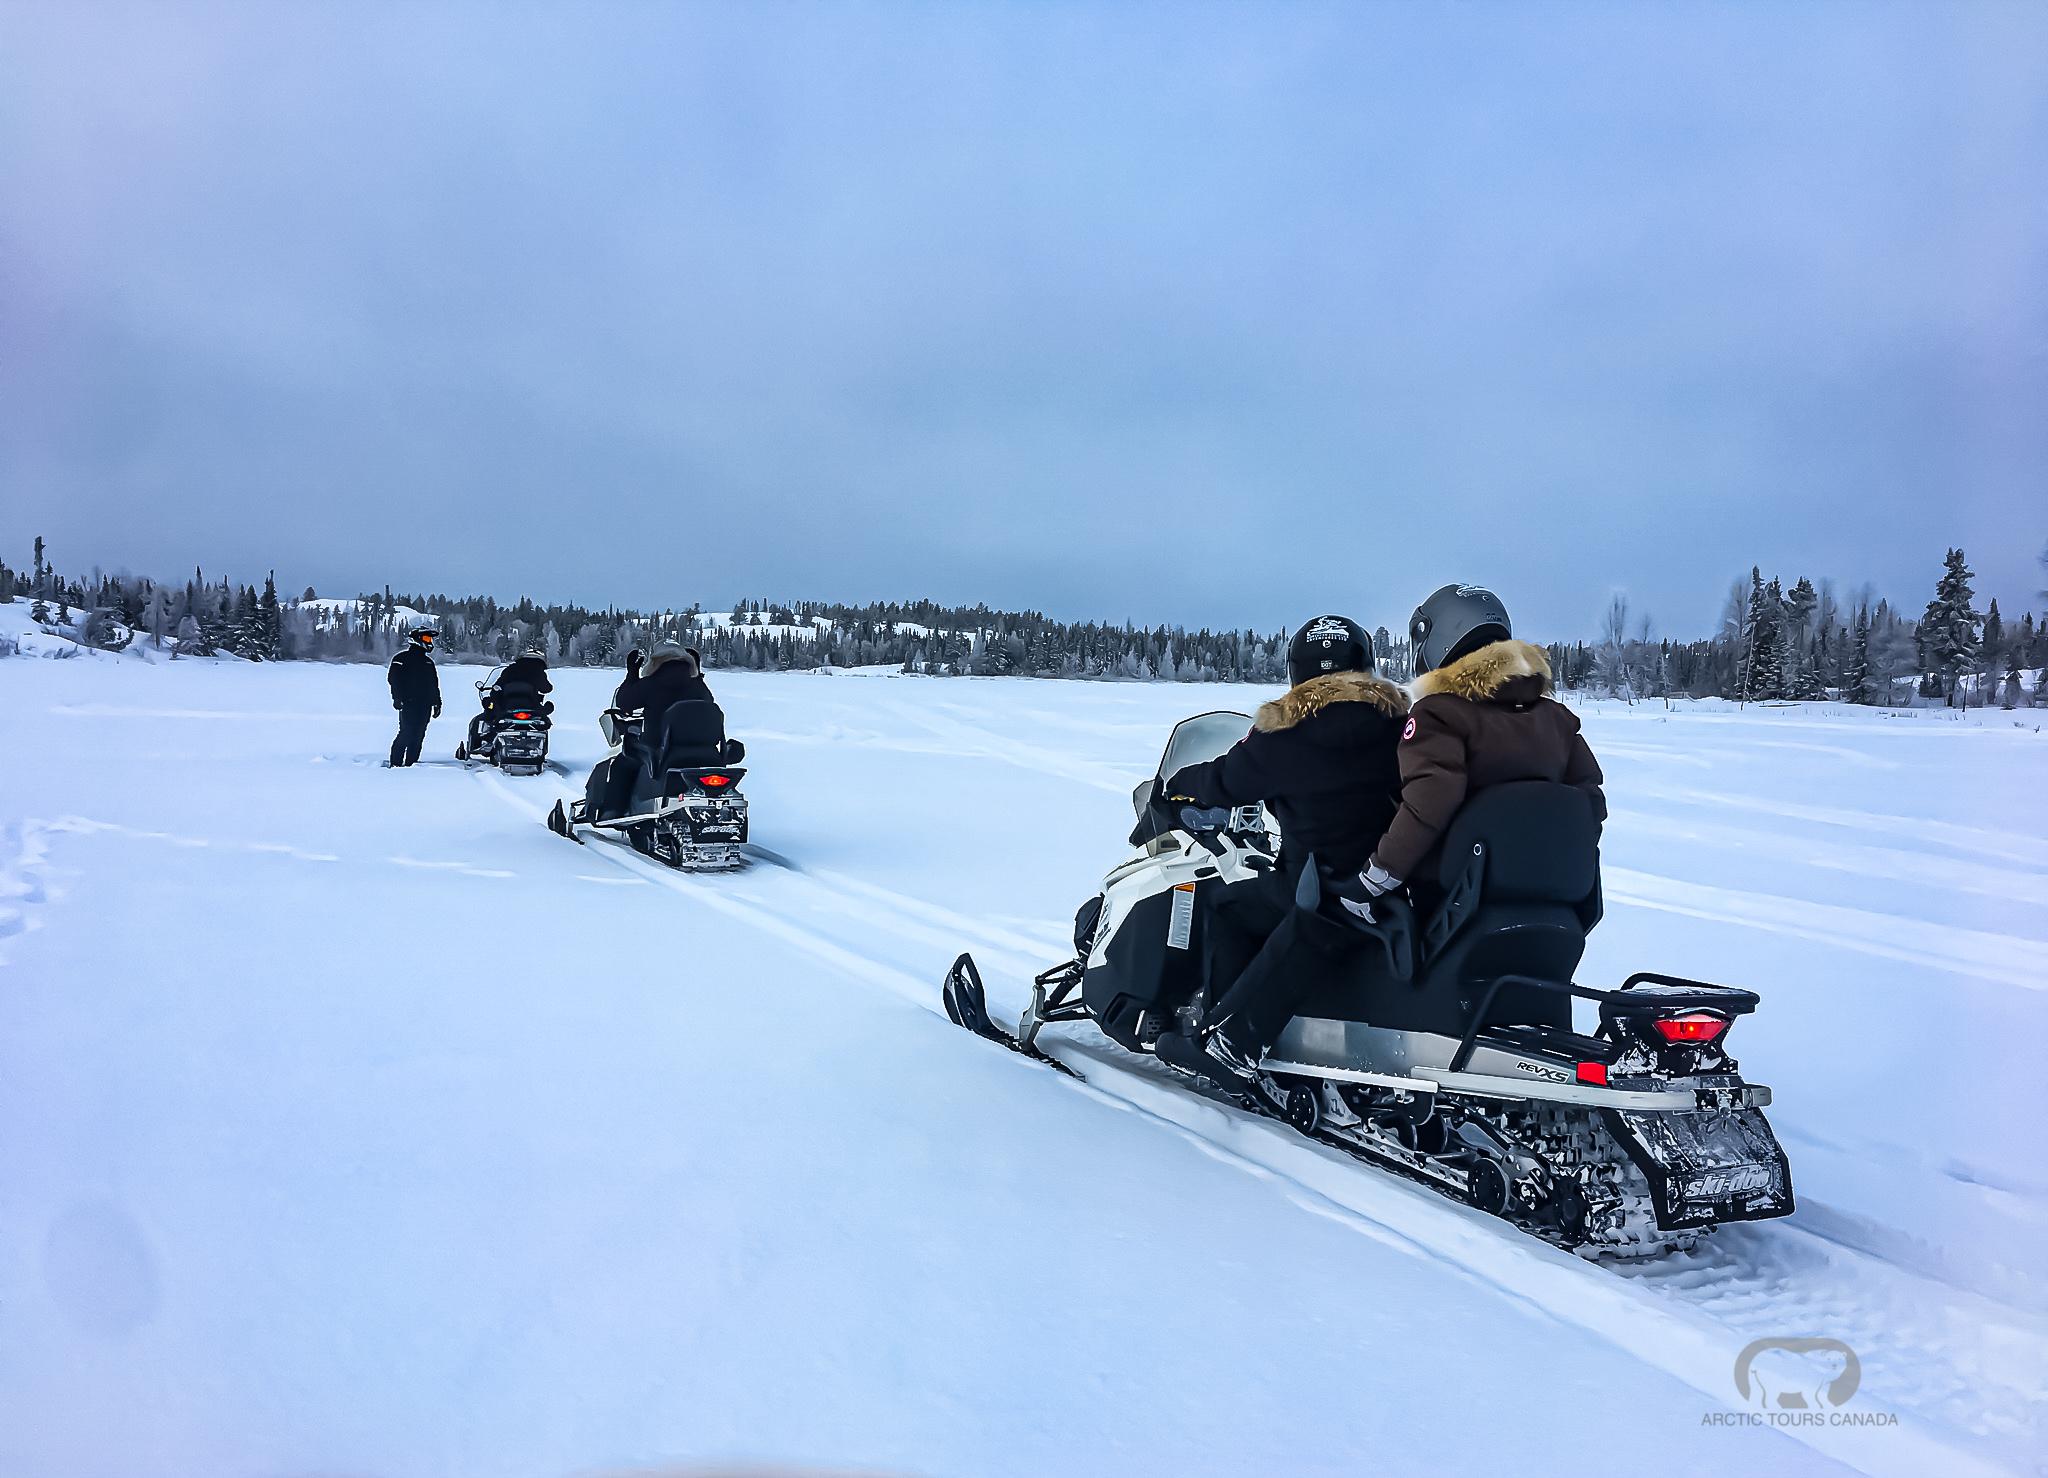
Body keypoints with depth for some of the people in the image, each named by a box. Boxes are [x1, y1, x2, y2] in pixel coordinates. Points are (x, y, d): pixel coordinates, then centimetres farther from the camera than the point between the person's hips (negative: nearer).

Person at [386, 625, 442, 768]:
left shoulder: (428, 662, 21)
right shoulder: (402, 658, 0)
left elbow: (434, 684, 24)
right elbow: (394, 679, -8)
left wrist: (437, 703, 18)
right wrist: (397, 698, -18)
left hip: (424, 706, 7)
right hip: (408, 703, -7)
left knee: (418, 736, 4)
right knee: (406, 734, -13)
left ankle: (411, 763, 8)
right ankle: (395, 764, -9)